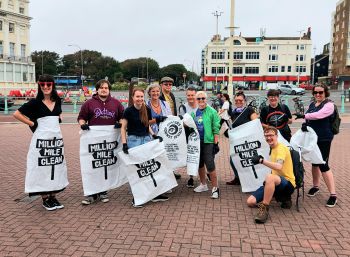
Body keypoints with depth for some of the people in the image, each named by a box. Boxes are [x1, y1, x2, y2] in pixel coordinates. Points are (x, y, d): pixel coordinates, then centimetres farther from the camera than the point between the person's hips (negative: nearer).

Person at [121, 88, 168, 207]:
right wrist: (124, 144, -11)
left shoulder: (147, 110, 5)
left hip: (146, 139, 5)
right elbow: (123, 128, -4)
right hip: (133, 140, -4)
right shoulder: (129, 111, -7)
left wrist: (154, 135, 4)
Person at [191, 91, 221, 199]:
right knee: (200, 164, 15)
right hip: (197, 142, 6)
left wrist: (216, 143, -10)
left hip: (208, 142, -6)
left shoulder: (212, 112, -6)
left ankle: (215, 188, 3)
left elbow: (216, 129, -7)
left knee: (210, 165, -8)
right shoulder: (194, 112, 9)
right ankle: (203, 184, 31)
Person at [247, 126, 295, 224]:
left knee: (270, 177, -43)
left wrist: (262, 160, -37)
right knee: (250, 202, -4)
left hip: (287, 184, -9)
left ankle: (264, 209, -30)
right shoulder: (273, 149, 15)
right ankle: (282, 198, 8)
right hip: (275, 183, 9)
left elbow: (279, 166, -31)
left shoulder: (281, 148, -12)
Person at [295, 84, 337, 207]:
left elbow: (318, 115, -25)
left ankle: (333, 195, -1)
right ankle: (315, 186, 33)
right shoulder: (312, 104, 11)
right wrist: (305, 123, -14)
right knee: (315, 163, 16)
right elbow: (309, 118, 8)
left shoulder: (329, 105, -9)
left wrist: (304, 116, -16)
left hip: (324, 139, -6)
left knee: (323, 165, -9)